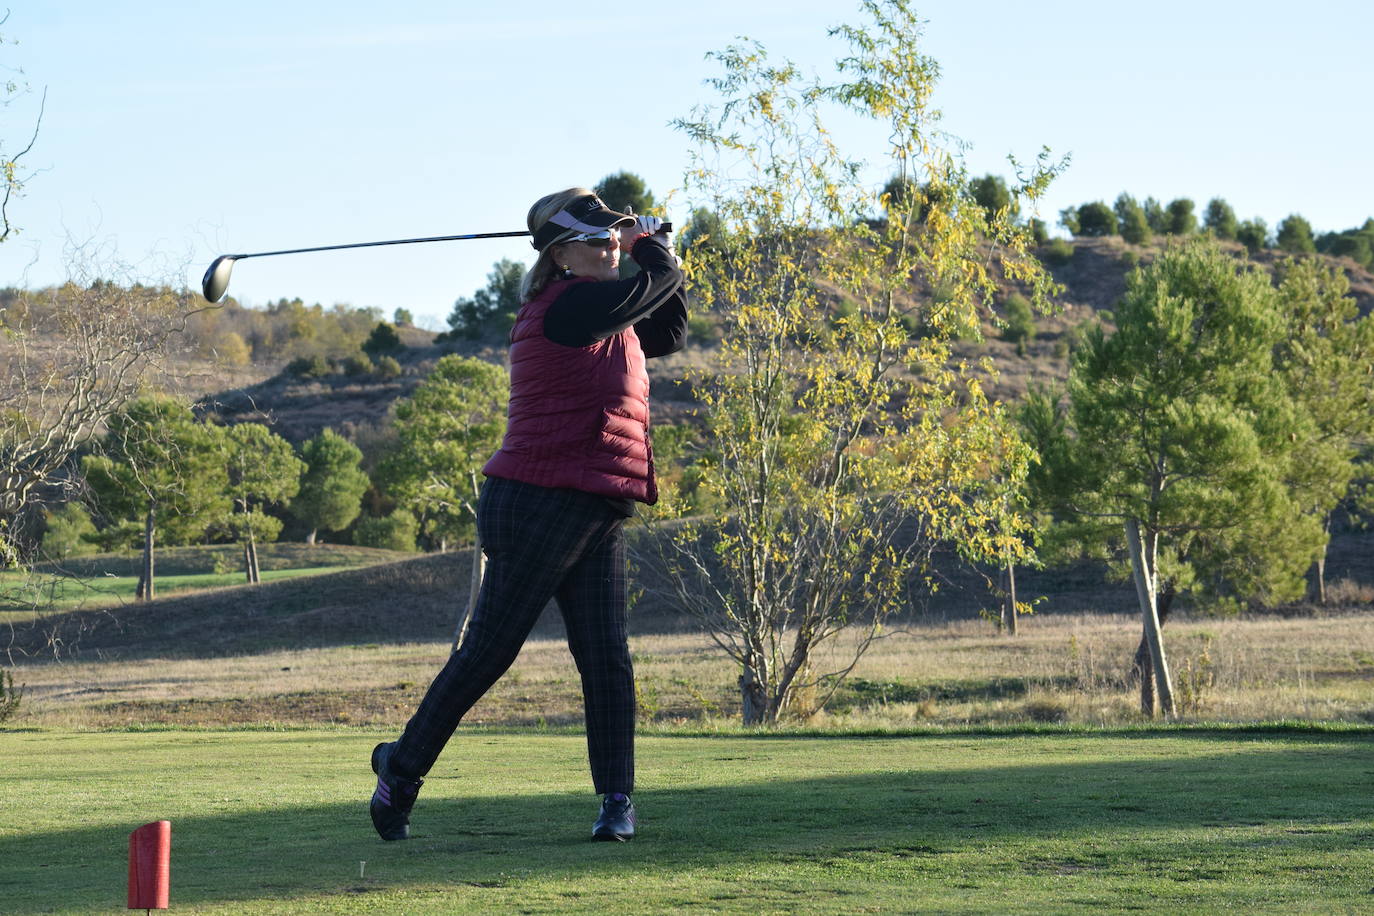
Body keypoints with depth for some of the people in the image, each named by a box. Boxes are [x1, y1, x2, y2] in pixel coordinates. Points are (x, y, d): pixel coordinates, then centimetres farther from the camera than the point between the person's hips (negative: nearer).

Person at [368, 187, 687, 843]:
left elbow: (669, 333, 26)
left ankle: (617, 798, 4)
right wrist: (650, 242, 14)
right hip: (538, 506, -9)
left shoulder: (604, 315, 15)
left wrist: (644, 241, 17)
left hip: (597, 515, 9)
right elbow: (660, 279, -8)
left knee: (606, 659, 1)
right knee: (488, 651, -1)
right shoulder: (568, 307, -14)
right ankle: (401, 768, 14)